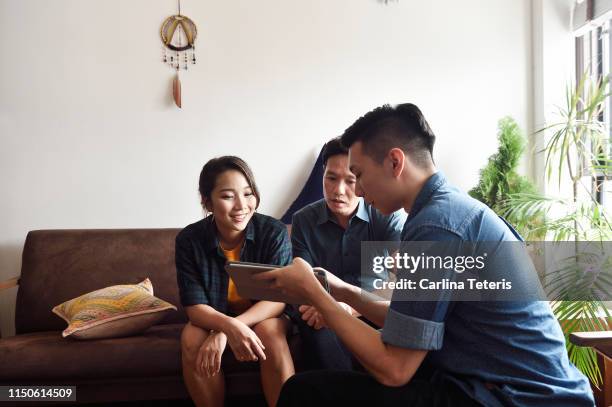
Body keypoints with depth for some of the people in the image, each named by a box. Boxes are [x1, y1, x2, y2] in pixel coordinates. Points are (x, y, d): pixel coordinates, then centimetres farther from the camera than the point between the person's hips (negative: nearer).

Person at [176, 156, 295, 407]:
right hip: (214, 318, 2)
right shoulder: (189, 240, -17)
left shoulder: (274, 232, -21)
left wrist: (222, 333, -35)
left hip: (264, 317, -1)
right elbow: (195, 307, -20)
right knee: (191, 337, -28)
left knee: (271, 332, -33)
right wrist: (229, 326, -43)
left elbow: (278, 299, -22)